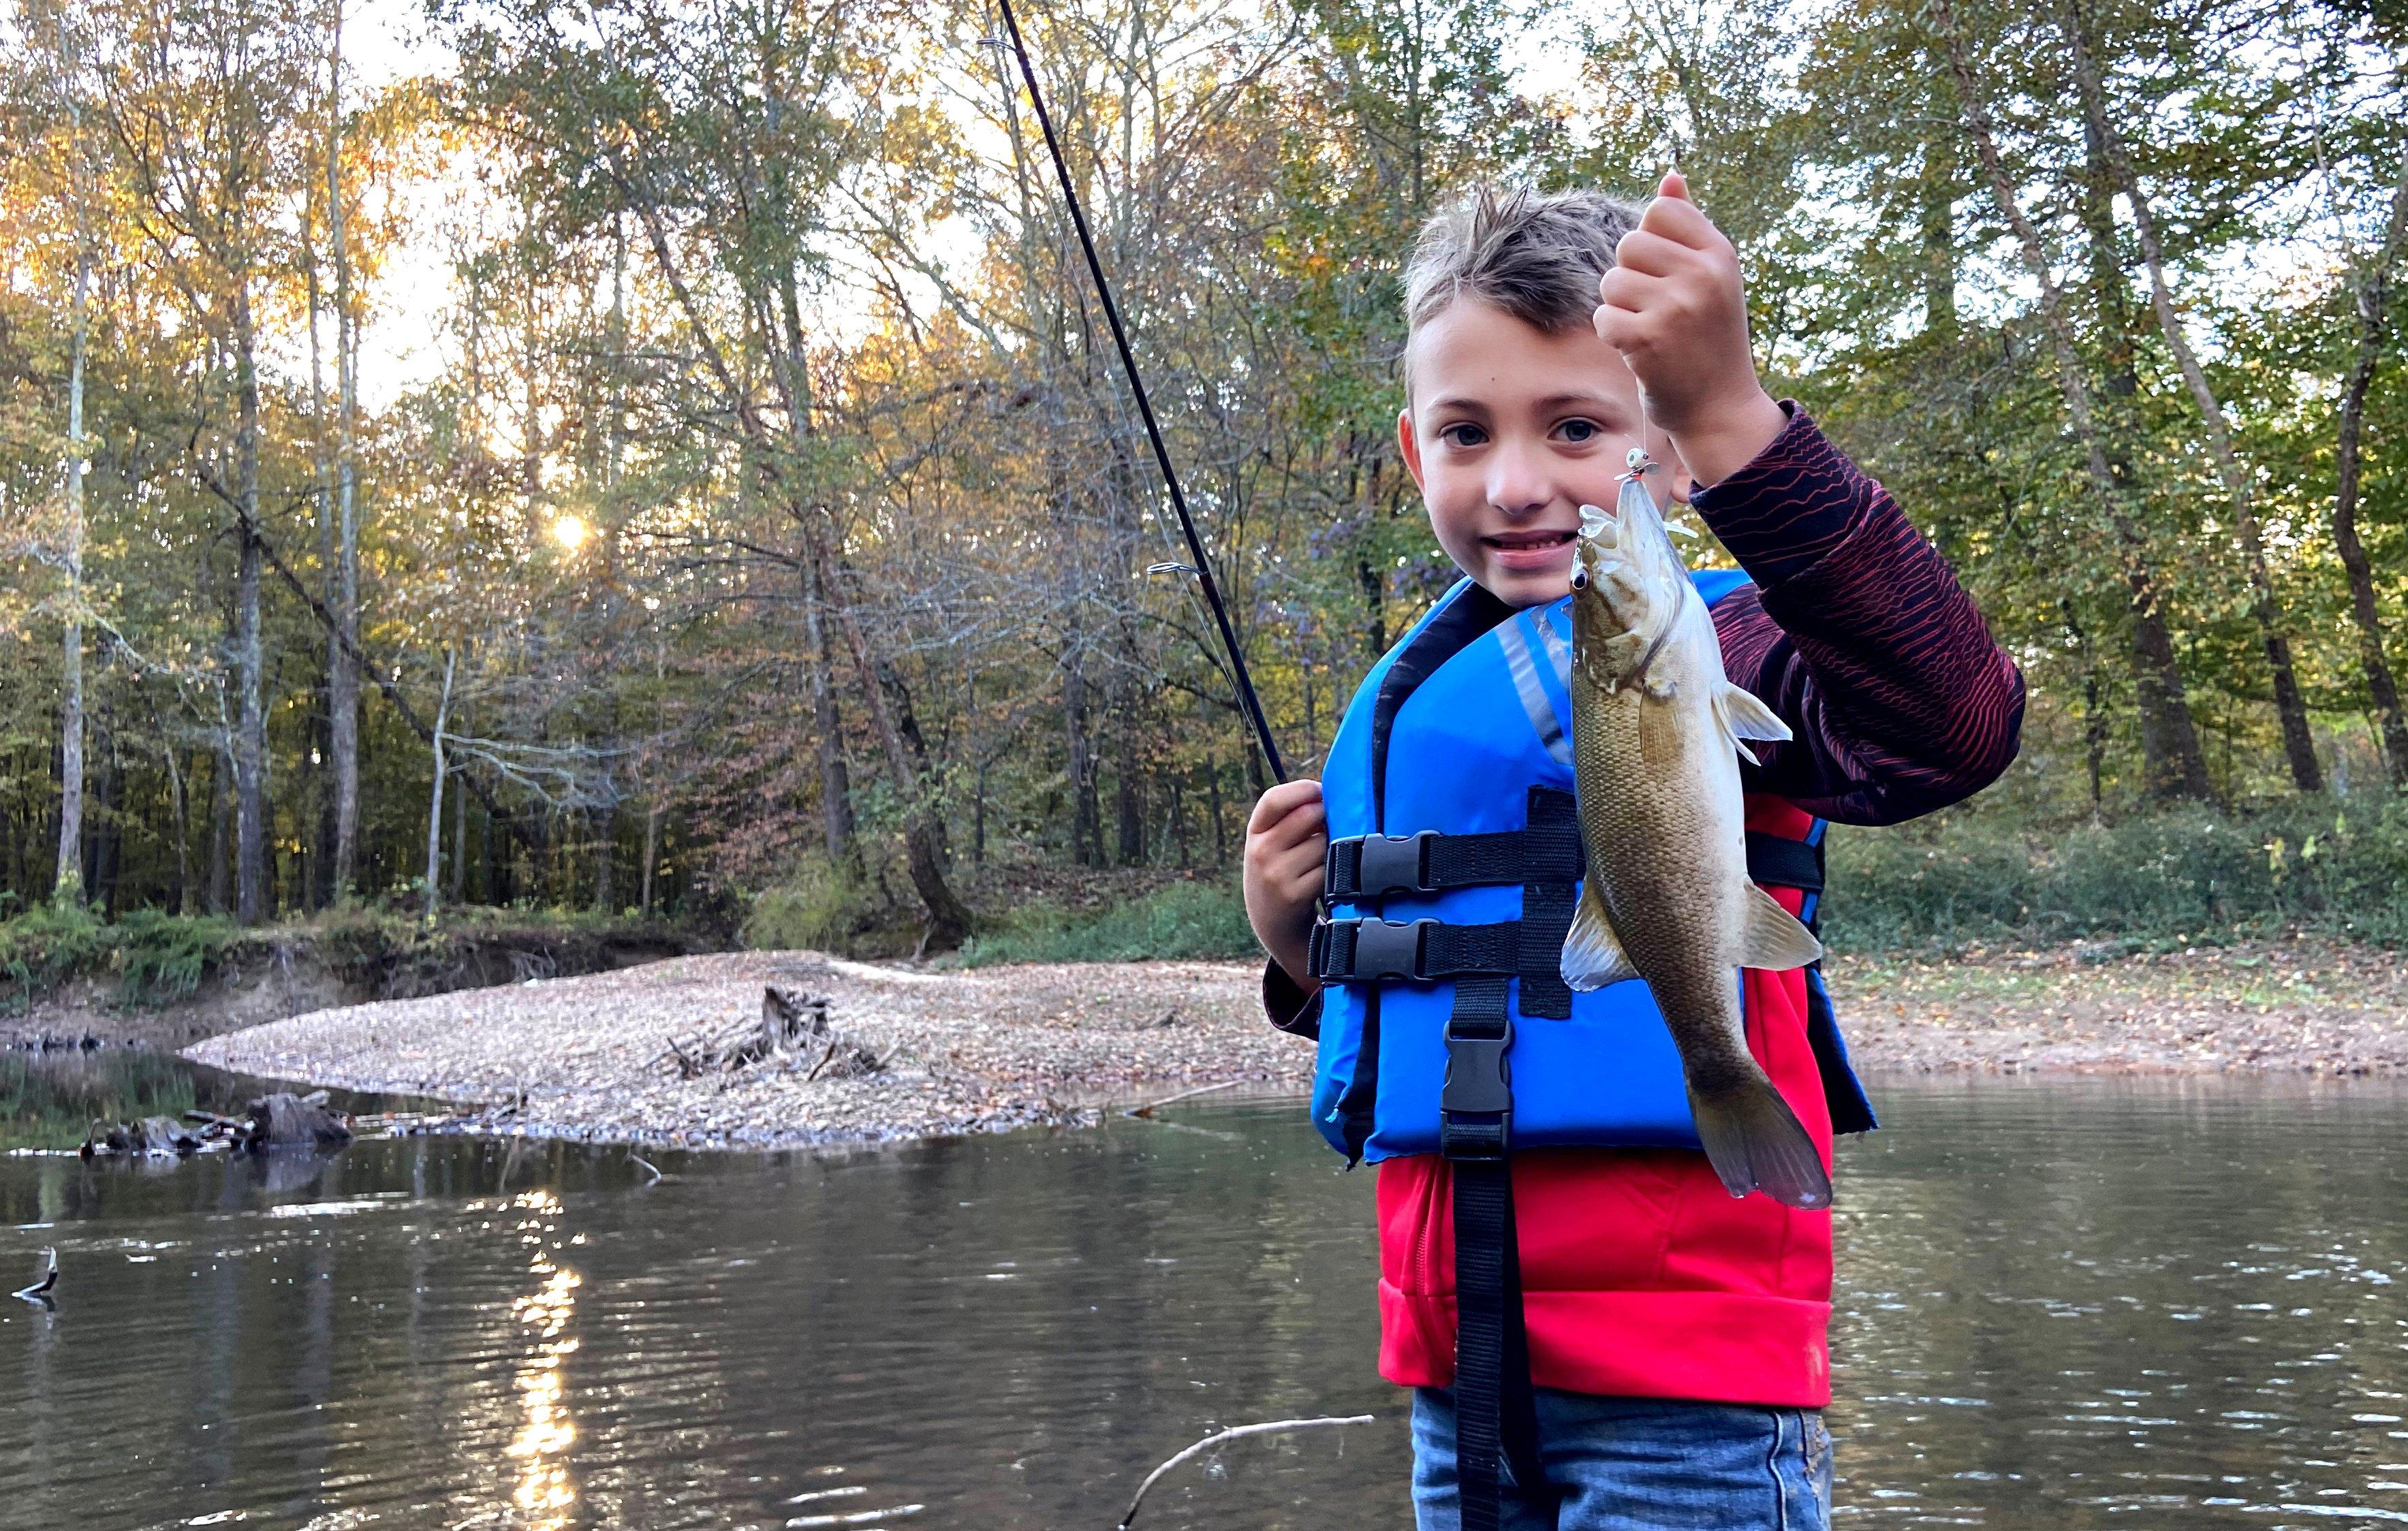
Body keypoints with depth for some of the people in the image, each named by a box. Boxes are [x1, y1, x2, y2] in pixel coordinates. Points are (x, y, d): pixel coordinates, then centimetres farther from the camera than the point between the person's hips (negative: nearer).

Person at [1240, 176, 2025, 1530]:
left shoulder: (1706, 649, -10)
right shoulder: (1410, 703, 10)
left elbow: (1952, 729, -34)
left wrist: (1733, 413, -40)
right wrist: (1309, 956, 2)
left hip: (1680, 1382, -6)